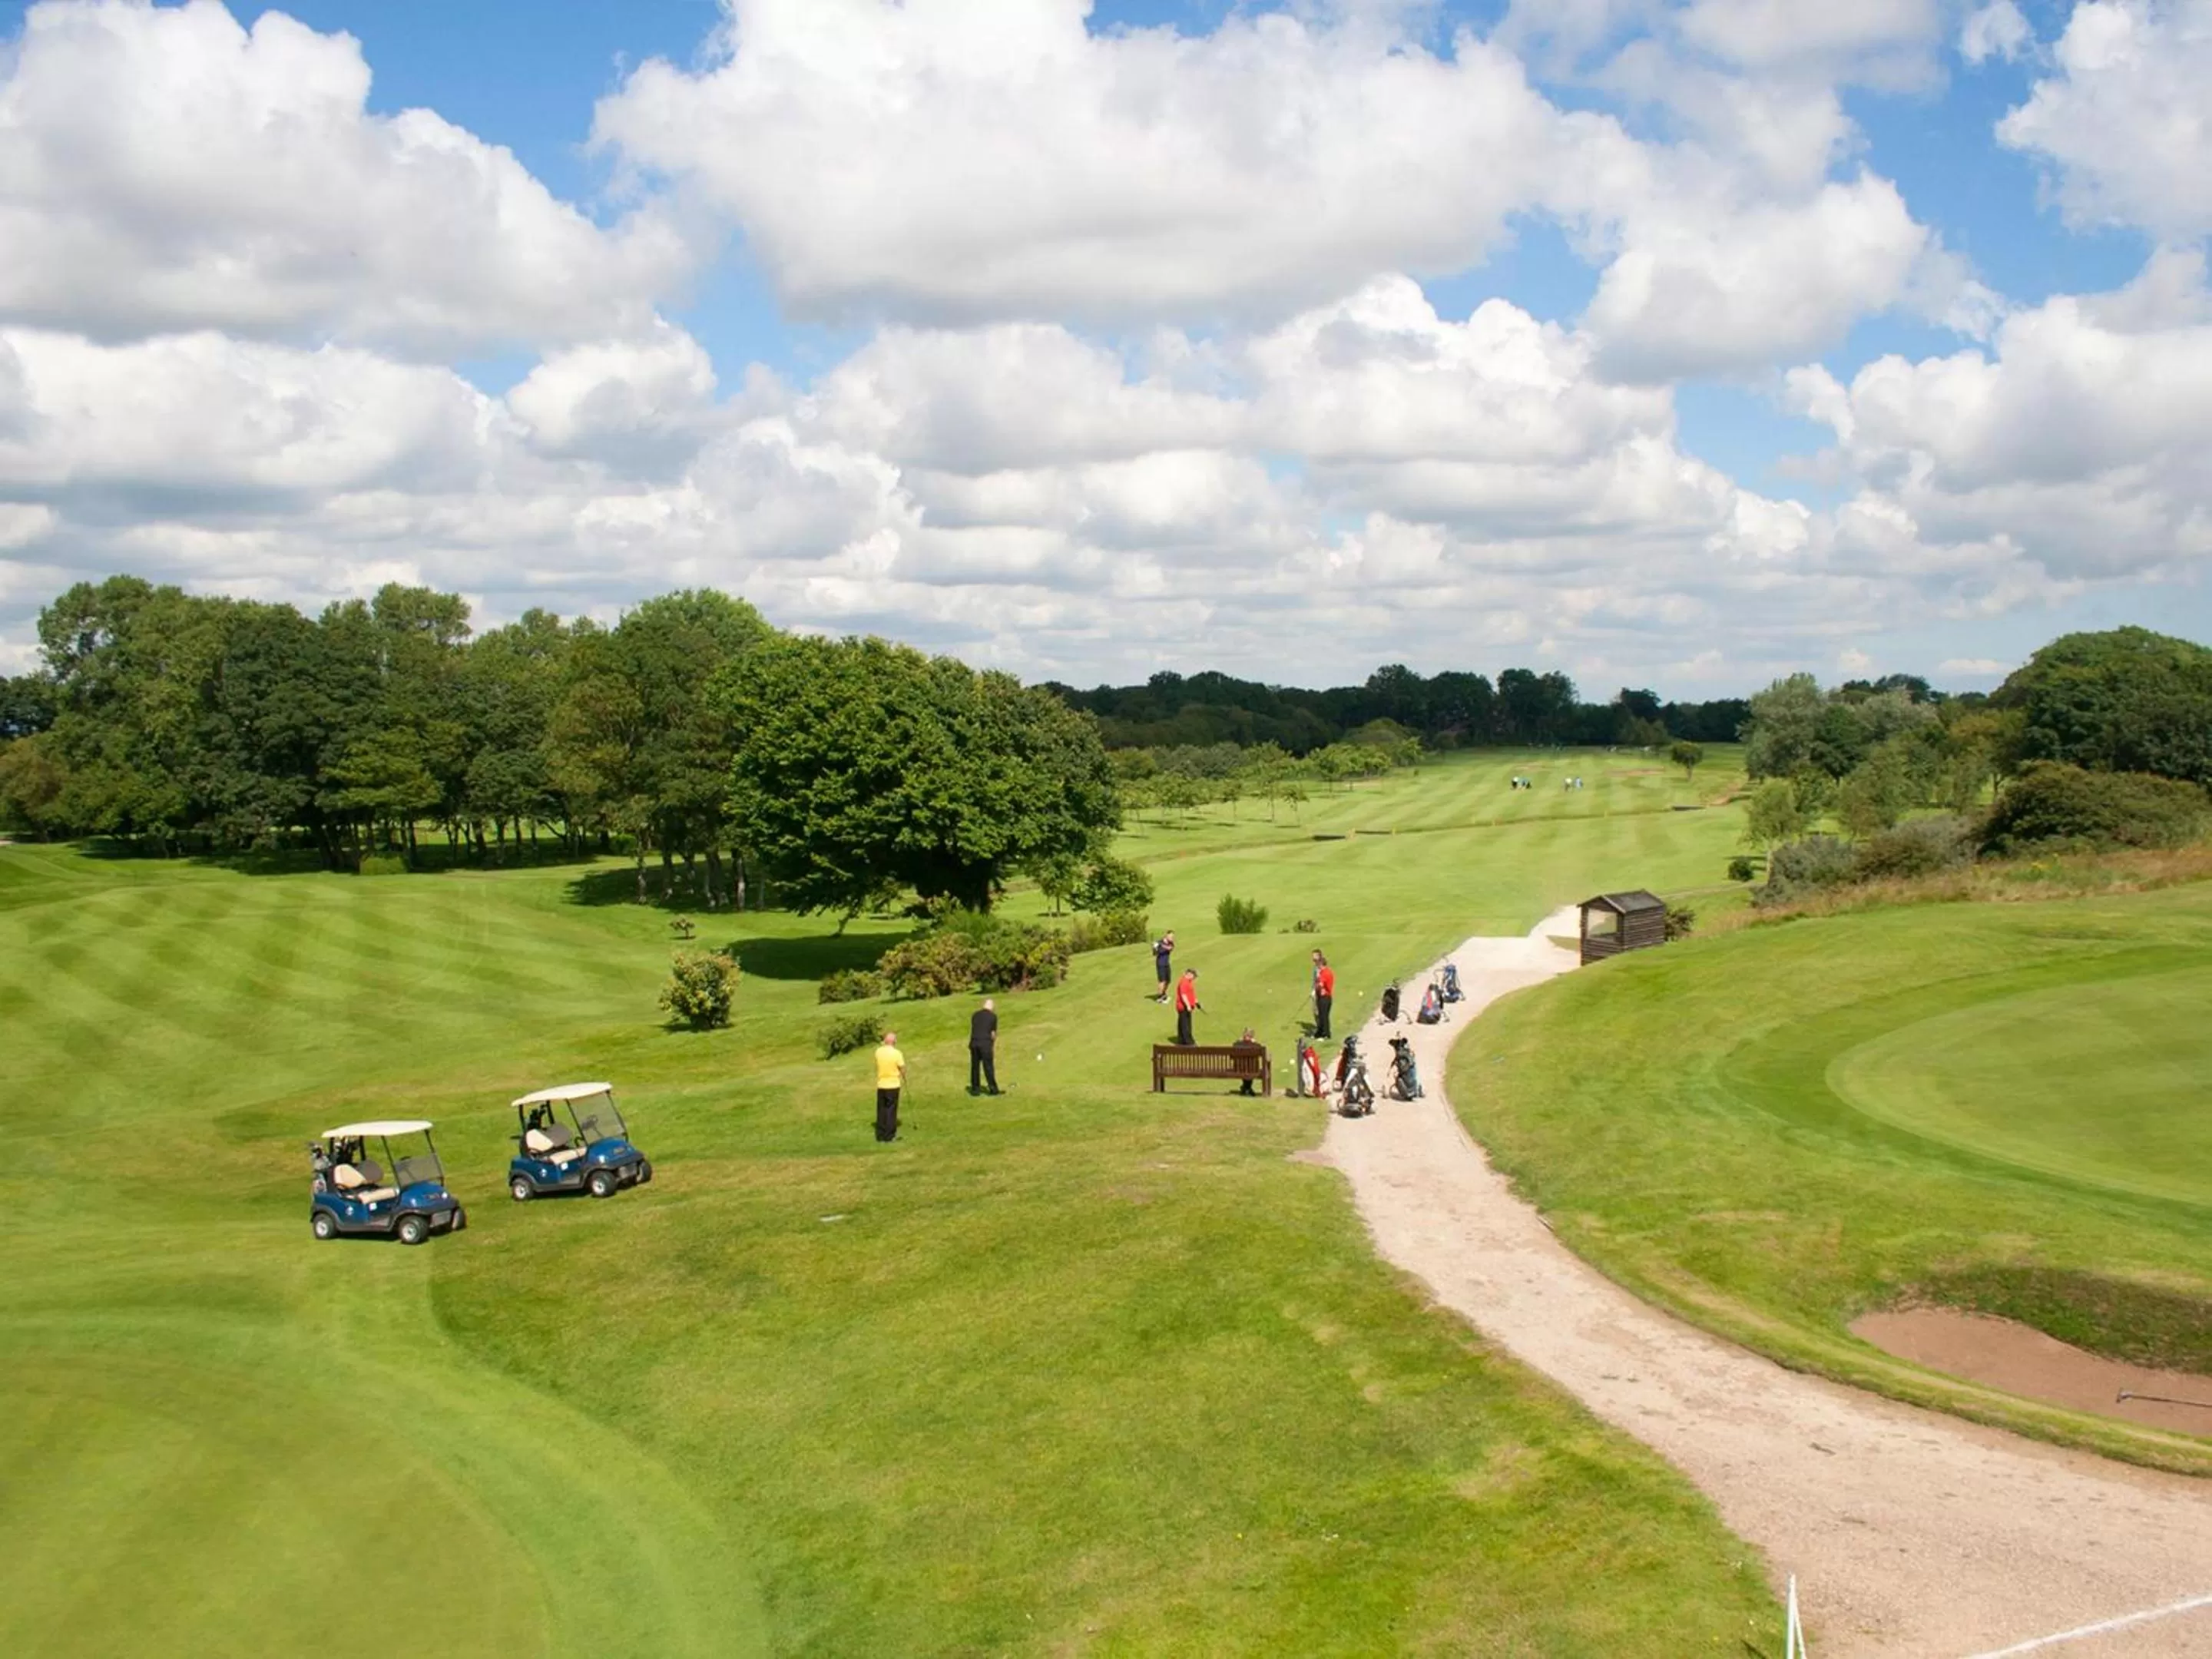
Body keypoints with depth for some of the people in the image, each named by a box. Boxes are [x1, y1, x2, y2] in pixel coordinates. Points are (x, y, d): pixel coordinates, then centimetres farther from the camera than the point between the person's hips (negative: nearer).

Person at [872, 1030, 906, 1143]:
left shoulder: (878, 1052, -2)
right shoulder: (897, 1053, -15)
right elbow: (902, 1069, -7)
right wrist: (904, 1079, 13)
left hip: (881, 1085, 4)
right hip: (893, 1085, -4)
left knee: (881, 1110, 11)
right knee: (891, 1110, 3)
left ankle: (881, 1134, 14)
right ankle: (890, 1135, 4)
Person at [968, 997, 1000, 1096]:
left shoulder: (975, 1015, 13)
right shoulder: (993, 1016, 2)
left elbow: (972, 1030, 15)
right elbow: (993, 1033, 5)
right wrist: (993, 1048, 17)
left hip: (974, 1042, 3)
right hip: (986, 1043, -3)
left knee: (975, 1066, 10)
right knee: (988, 1067, 3)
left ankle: (975, 1089, 11)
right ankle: (993, 1089, 8)